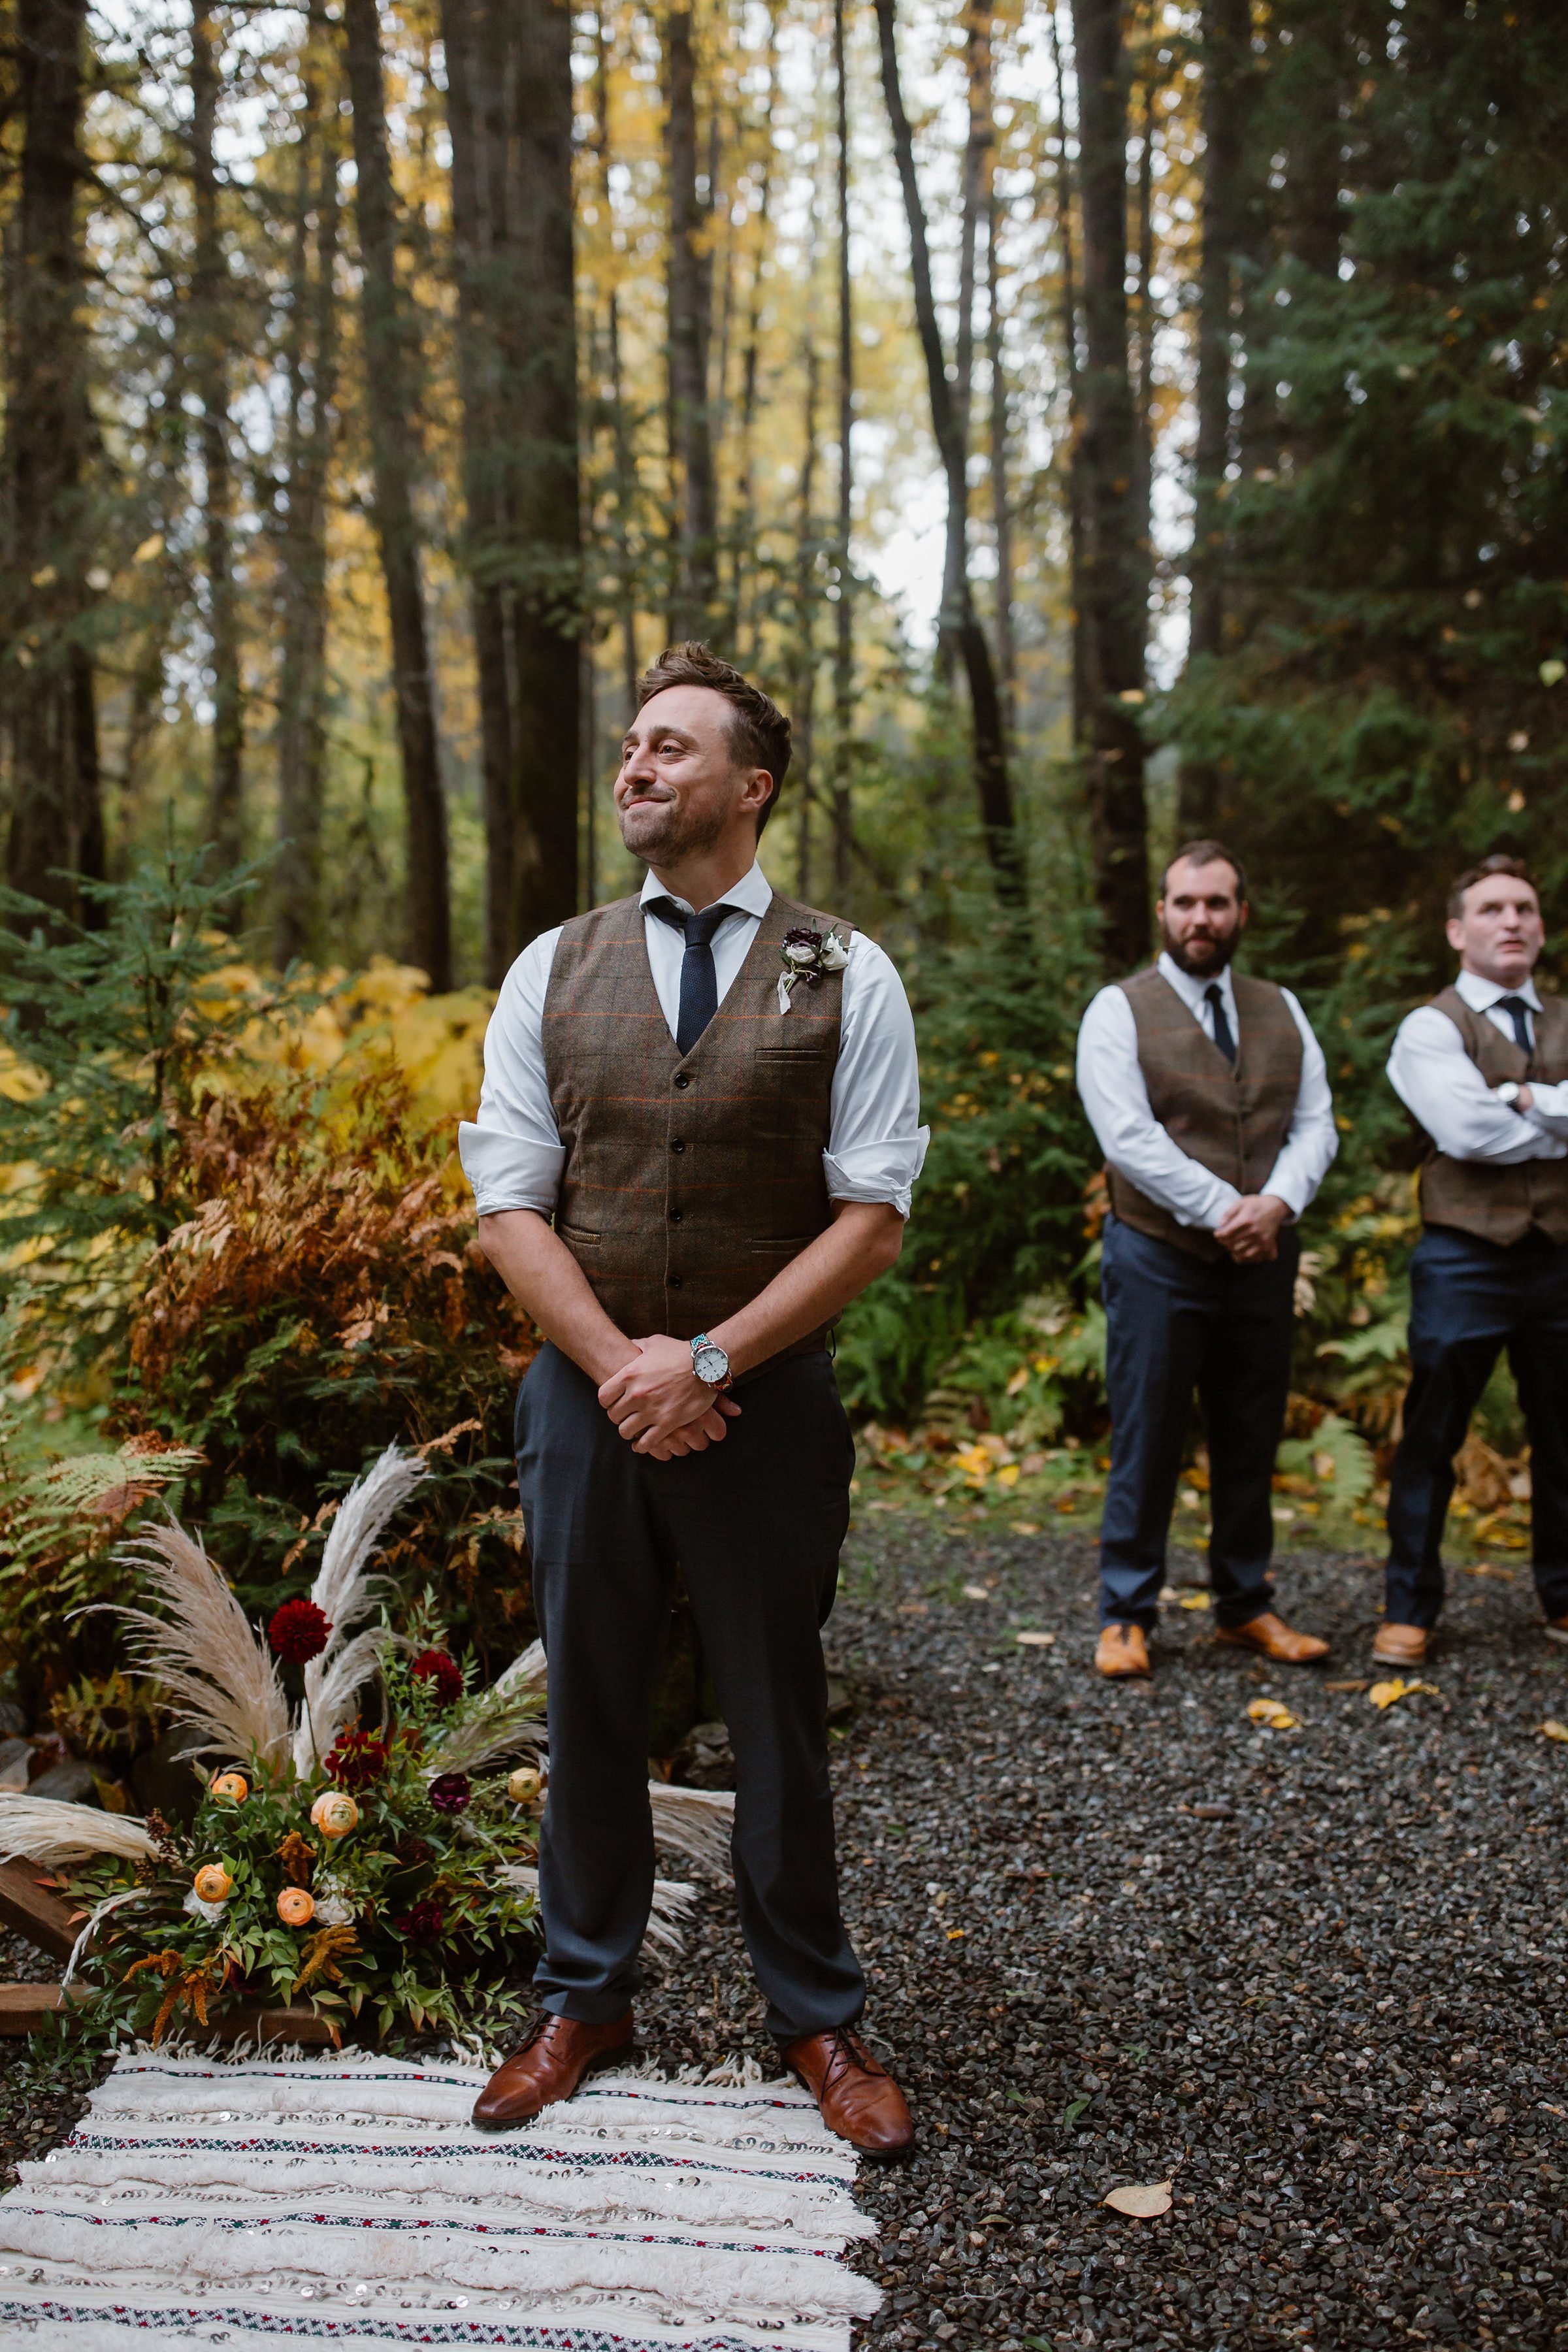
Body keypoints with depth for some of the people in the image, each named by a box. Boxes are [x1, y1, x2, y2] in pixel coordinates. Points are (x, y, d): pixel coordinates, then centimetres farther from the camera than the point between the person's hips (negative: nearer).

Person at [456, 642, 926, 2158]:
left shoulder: (844, 977, -2)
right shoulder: (552, 972, 5)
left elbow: (874, 1216, -7)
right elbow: (509, 1200, 1)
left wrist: (707, 1360, -15)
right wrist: (622, 1364, -12)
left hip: (768, 1404, -2)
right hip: (585, 1393, 2)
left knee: (778, 1719, 10)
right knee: (589, 1710, 13)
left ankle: (816, 2020, 28)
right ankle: (583, 1999, 32)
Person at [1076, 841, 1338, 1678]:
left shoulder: (1281, 1011, 13)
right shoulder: (1120, 1012, -2)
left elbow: (1315, 1123, 6)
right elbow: (1129, 1137, -13)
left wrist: (1277, 1203, -13)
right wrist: (1222, 1211, -17)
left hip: (1262, 1260, 5)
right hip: (1159, 1259, -4)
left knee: (1251, 1442, 12)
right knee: (1148, 1443, -1)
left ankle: (1245, 1607, 24)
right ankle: (1125, 1616, 10)